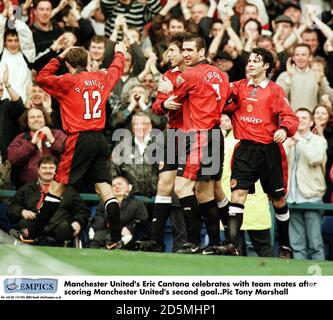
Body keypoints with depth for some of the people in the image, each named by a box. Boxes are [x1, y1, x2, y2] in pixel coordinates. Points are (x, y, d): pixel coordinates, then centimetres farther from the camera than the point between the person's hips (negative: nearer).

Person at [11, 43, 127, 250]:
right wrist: (120, 53, 51)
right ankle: (116, 239, -8)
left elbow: (42, 78, 10)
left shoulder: (68, 82, -5)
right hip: (100, 139, 5)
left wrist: (59, 58, 16)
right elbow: (117, 69, 32)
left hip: (80, 140, -5)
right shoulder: (101, 78, 10)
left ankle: (32, 235, 5)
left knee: (57, 187, 0)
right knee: (105, 189, 1)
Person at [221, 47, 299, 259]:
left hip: (268, 150, -2)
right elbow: (226, 106, 9)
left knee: (277, 199, 8)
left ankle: (285, 247, 23)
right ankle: (232, 244, -19)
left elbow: (290, 117, -5)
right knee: (238, 193, -13)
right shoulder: (240, 87, 9)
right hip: (245, 148, 2)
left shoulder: (274, 91, -1)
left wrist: (284, 129, -25)